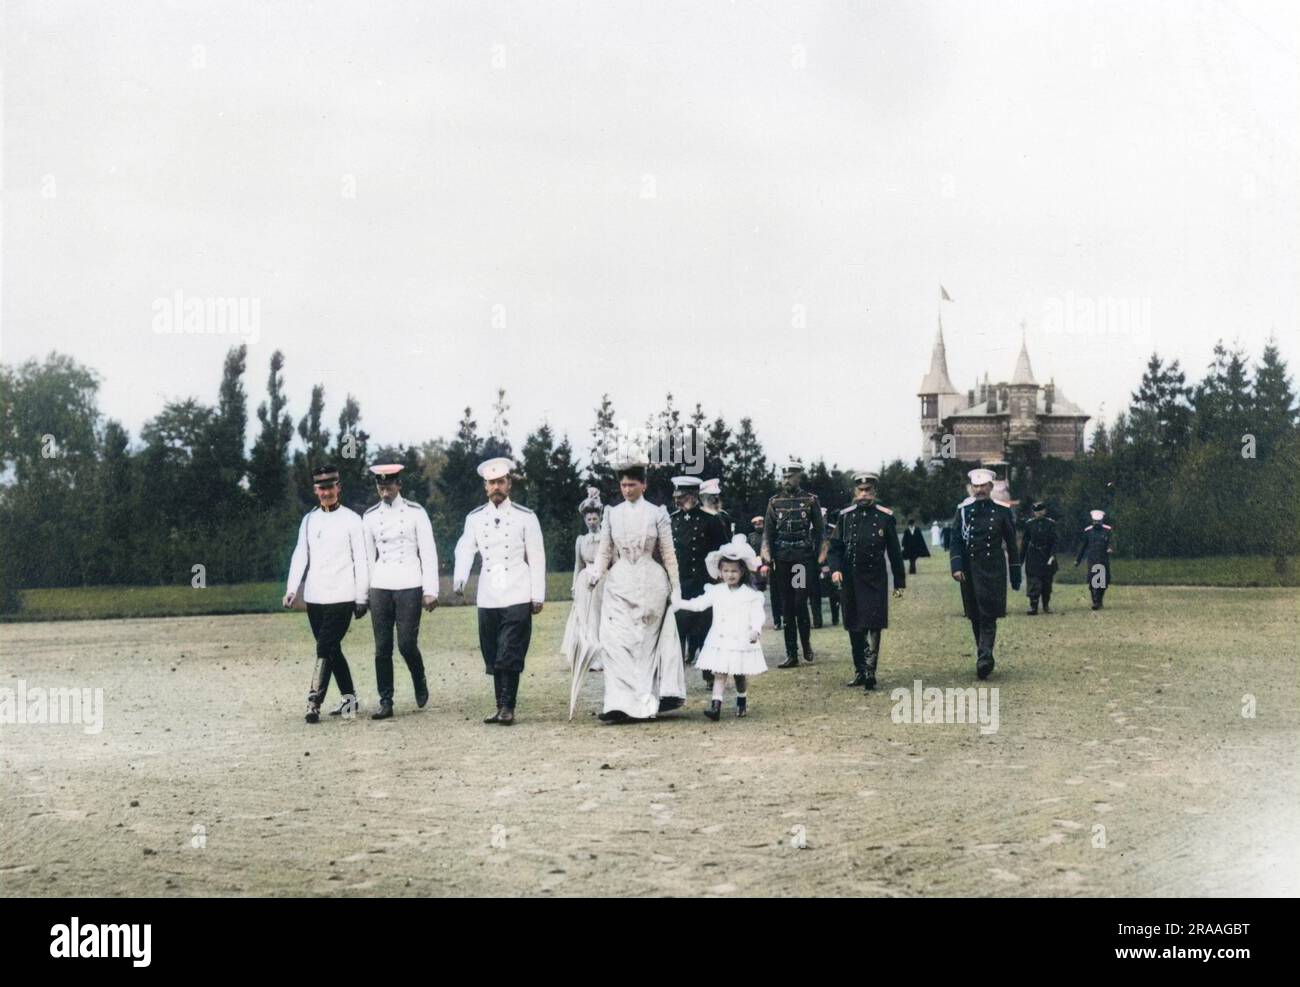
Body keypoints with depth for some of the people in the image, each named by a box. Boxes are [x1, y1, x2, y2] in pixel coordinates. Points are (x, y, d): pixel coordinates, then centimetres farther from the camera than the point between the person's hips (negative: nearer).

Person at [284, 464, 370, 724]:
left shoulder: (351, 520, -2)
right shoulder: (309, 520, 12)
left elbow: (361, 561, -3)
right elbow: (300, 556, 9)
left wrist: (362, 598, -5)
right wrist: (292, 589, -4)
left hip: (341, 597, -5)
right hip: (314, 598, 5)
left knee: (325, 648, -13)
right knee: (332, 650, 11)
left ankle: (314, 703, -16)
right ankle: (349, 699, 22)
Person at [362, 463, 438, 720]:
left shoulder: (416, 512, 0)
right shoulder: (370, 516, 8)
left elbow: (428, 553, -1)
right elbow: (368, 556, 13)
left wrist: (430, 591, -5)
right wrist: (363, 592, 10)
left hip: (409, 585, -3)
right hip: (380, 586, 3)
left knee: (407, 643, -8)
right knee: (382, 648, 0)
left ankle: (420, 684, 20)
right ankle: (385, 702, 6)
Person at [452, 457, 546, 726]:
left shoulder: (525, 517, 3)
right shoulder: (474, 518, 10)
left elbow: (536, 558, 4)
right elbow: (465, 550, 4)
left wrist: (538, 596, 1)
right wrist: (459, 579, -15)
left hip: (517, 598, -3)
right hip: (487, 599, 3)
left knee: (510, 655, -10)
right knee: (492, 656, 6)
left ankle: (508, 708, -5)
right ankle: (501, 707, 14)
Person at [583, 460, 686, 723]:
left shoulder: (656, 514, 1)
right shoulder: (612, 514, 8)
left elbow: (668, 553, 4)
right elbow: (604, 551, 9)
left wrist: (675, 587, 2)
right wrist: (596, 573, -8)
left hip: (649, 583, -2)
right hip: (619, 584, 2)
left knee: (645, 642, 2)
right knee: (615, 641, -9)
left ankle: (638, 702, 8)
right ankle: (621, 703, -10)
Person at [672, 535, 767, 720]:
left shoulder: (751, 595, -3)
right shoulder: (716, 592, 5)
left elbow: (757, 615, -7)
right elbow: (698, 604, 6)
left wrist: (756, 630, -24)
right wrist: (679, 603, -4)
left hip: (742, 641, -2)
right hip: (720, 642, 2)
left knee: (741, 675, 10)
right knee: (719, 674, -5)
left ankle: (742, 703, 30)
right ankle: (716, 705, -13)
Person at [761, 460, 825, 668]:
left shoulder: (810, 500, 3)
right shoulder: (775, 501, 8)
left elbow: (819, 530, 5)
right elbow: (768, 531, 7)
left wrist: (820, 556, -2)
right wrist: (767, 556, -4)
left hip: (803, 558, -3)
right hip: (782, 559, 3)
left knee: (800, 604, -8)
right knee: (786, 607, 4)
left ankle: (806, 643, 16)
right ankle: (791, 655, 7)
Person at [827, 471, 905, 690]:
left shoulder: (885, 517, 1)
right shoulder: (845, 516, 5)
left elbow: (894, 552, 4)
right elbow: (834, 546, 6)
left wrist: (899, 582, 5)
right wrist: (835, 569, -11)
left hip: (875, 580, -3)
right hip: (849, 580, 3)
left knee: (874, 627, -11)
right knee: (854, 629, 9)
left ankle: (869, 672, -12)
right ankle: (859, 671, 20)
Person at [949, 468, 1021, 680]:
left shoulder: (1002, 511, 3)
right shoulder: (963, 510, 6)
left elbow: (1011, 543, 7)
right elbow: (955, 541, 3)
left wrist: (1015, 575, 7)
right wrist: (956, 567, -12)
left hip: (994, 570, -2)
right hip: (970, 571, 2)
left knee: (988, 616, -11)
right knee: (975, 617, 8)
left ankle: (984, 658, -19)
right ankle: (985, 656, 21)